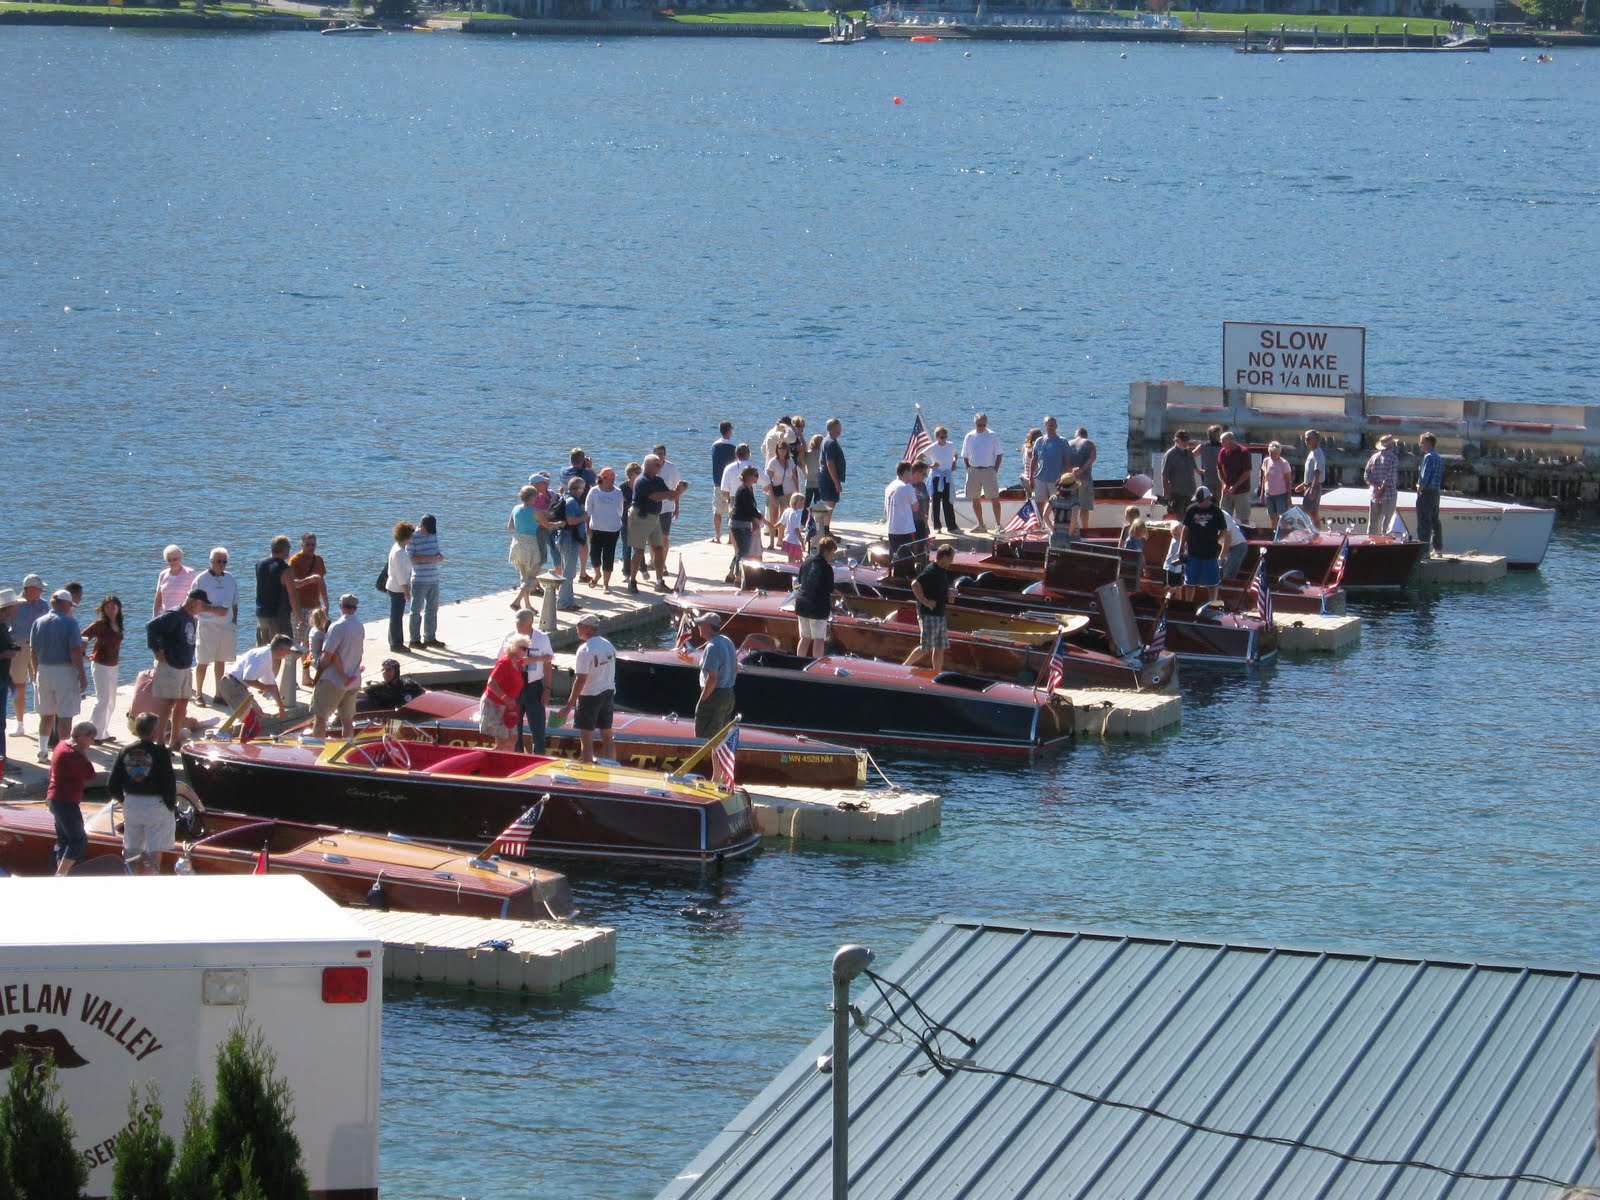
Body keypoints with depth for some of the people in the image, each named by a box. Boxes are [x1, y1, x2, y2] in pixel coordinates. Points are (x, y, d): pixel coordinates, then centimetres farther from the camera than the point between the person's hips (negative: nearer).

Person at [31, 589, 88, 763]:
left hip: (43, 671, 5)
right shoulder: (70, 623, -10)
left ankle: (43, 751, 20)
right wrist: (83, 676, -10)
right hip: (65, 670, -5)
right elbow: (75, 652, -14)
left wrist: (36, 672, 19)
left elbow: (33, 650, 9)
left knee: (46, 715, 16)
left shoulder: (39, 623, 6)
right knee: (65, 716, -2)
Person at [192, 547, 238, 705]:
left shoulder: (231, 580, 10)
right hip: (207, 625, -4)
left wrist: (234, 622, 8)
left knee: (221, 660, 9)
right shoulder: (201, 580, -4)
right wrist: (214, 609, -16)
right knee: (203, 662, -3)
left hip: (227, 626, 4)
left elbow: (235, 604, 16)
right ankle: (198, 694, 4)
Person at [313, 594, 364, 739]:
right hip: (354, 680, 7)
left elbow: (327, 656, -18)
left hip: (333, 680, -7)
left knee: (320, 716, -1)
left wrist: (319, 672, -1)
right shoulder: (360, 626, 4)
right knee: (347, 718, 15)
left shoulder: (337, 627, -17)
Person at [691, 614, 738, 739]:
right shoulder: (728, 641, 8)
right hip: (729, 695, 10)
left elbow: (712, 678, -26)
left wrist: (702, 699, -17)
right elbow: (735, 669, 19)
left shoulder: (712, 647, -22)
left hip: (714, 696, -10)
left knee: (704, 740, -4)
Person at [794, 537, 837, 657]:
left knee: (805, 638, 15)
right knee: (819, 639, 1)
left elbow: (799, 582, 16)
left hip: (801, 603, 7)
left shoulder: (806, 562, 8)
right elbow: (829, 589, -12)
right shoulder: (826, 567, -15)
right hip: (818, 607, -7)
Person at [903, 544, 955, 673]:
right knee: (926, 648, -5)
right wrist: (924, 601, -25)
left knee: (940, 648, 8)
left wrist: (948, 593, 13)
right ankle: (904, 667, 9)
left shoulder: (943, 572, 13)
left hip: (939, 614, 9)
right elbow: (915, 584, -28)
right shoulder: (931, 571, -17)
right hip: (928, 615, -9)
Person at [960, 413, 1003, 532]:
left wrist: (995, 470, -7)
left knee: (995, 499, -8)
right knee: (975, 499, 7)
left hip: (989, 470, -3)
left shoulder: (993, 436, -1)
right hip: (974, 471, 3)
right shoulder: (969, 437, 6)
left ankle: (998, 524, -4)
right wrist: (968, 469, 2)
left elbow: (999, 455, 1)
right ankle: (981, 525, 16)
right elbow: (965, 456, 13)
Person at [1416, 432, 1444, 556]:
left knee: (1424, 522, -8)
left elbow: (1425, 477, -20)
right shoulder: (1438, 457, 15)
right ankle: (1438, 547, 22)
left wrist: (1419, 490, -12)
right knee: (1435, 521, 16)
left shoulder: (1429, 457, -15)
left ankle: (1424, 550, -10)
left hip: (1426, 493, -10)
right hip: (1436, 492, 10)